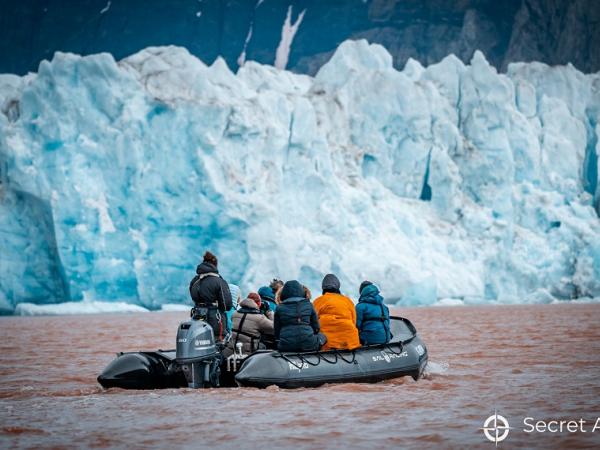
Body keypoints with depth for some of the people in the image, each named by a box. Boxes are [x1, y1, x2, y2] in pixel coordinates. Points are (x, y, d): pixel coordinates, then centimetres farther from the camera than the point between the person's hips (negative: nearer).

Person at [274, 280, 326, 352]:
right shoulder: (308, 305, 8)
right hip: (308, 345, 0)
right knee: (321, 336, 30)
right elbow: (316, 327, 13)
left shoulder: (279, 308, 6)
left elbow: (276, 330, 9)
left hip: (285, 347, 0)